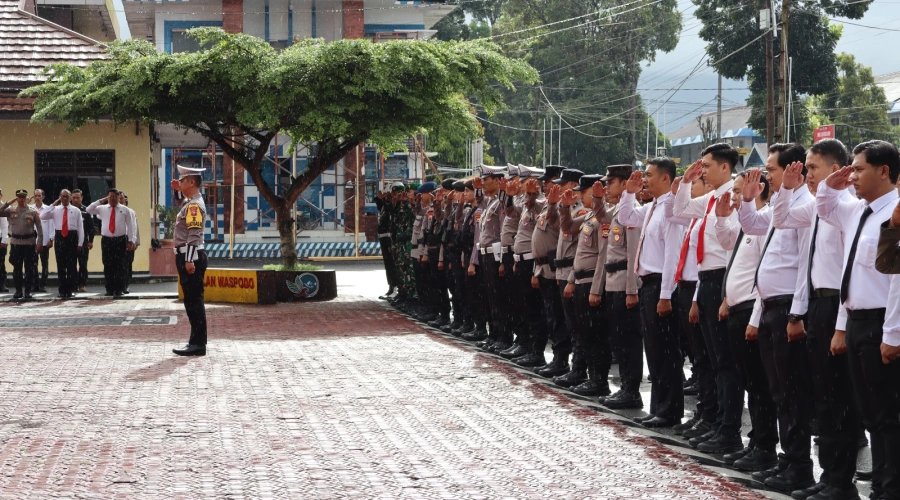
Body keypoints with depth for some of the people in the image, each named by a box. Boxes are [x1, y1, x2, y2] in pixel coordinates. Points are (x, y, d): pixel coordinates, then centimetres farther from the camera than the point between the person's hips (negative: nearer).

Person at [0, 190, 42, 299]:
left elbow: (39, 228, 2)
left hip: (29, 242, -2)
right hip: (15, 242, 2)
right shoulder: (11, 211, 6)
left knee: (29, 268, 2)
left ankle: (28, 291, 9)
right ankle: (18, 290, 14)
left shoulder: (33, 212, 1)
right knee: (17, 268, 6)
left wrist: (39, 243, -3)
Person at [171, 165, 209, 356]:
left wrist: (190, 260, -25)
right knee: (191, 301, 13)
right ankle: (196, 342, 18)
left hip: (191, 257, -10)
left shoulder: (195, 205, -16)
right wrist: (179, 191, 27)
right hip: (187, 256, 10)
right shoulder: (190, 202, 14)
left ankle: (198, 344, -6)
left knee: (194, 301, -8)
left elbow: (194, 235, -22)